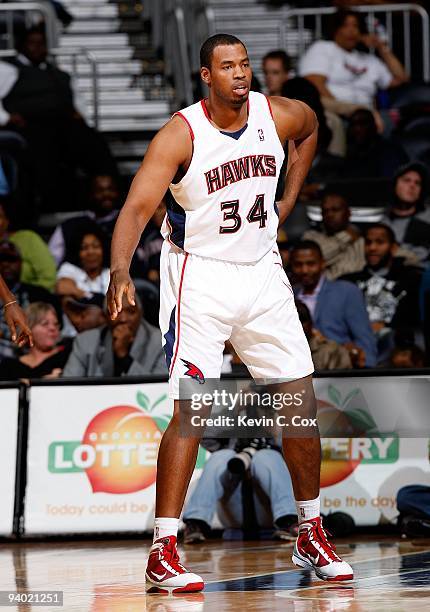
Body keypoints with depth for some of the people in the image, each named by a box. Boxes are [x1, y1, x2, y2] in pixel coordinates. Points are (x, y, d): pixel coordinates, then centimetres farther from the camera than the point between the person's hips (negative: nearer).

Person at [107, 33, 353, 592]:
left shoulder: (279, 116, -4)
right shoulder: (181, 134, -18)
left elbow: (310, 127, 22)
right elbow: (137, 208, -26)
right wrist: (120, 273, -43)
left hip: (263, 273, 5)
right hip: (200, 277, -5)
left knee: (302, 403, 5)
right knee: (190, 412, -15)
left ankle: (311, 536, 21)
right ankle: (163, 553, -11)